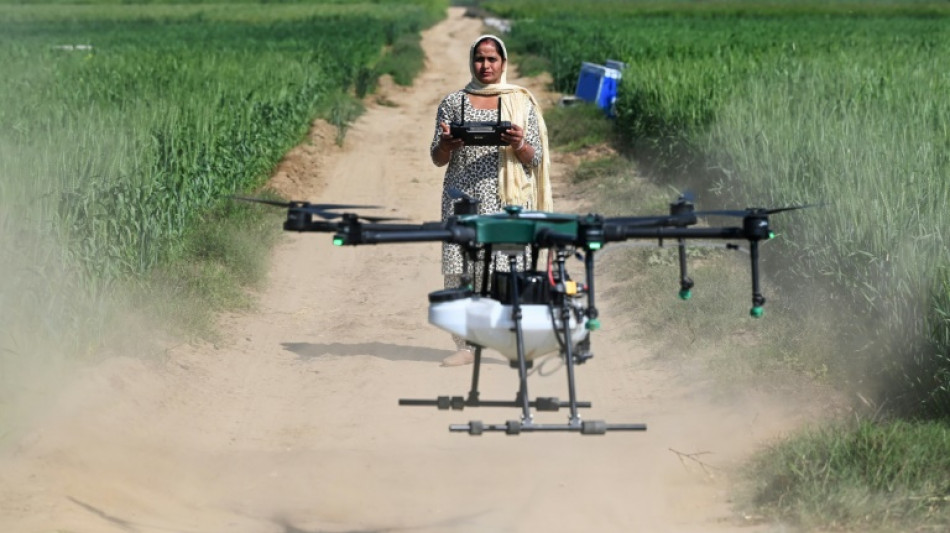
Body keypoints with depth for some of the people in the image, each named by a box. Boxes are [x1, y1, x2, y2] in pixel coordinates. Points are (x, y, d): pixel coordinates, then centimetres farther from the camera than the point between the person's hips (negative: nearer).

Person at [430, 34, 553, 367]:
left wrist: (518, 144, -15)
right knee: (459, 268, -6)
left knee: (509, 269, -9)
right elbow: (437, 159, 9)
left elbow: (534, 159, 6)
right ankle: (466, 345, -1)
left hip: (507, 200, -1)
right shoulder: (453, 103, 11)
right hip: (463, 197, 1)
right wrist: (447, 143, -13)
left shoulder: (521, 103, 10)